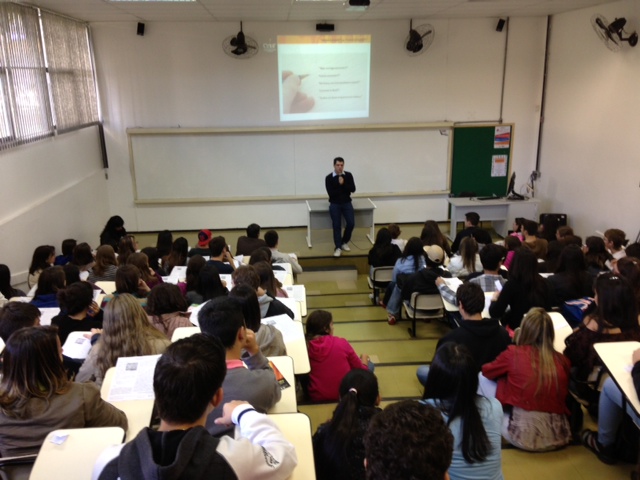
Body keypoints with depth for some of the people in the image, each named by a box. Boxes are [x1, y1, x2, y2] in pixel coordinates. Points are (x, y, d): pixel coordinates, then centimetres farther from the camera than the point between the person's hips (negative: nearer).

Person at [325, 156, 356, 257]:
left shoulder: (348, 175, 1)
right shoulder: (329, 177, -7)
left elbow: (353, 189, -8)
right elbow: (331, 193, -14)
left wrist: (343, 184, -20)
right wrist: (343, 188, -11)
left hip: (347, 203, 2)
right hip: (335, 204, -2)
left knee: (351, 223, -9)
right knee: (337, 226, -6)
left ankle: (344, 243, 13)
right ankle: (338, 248, 3)